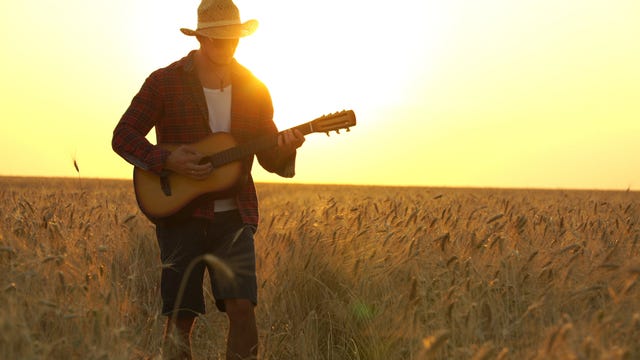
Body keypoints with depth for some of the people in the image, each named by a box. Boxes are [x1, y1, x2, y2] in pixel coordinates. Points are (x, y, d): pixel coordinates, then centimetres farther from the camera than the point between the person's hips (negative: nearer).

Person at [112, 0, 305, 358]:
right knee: (181, 316, 0)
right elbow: (122, 136, -2)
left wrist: (286, 148, -13)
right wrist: (168, 160, -17)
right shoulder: (165, 82, -2)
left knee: (242, 306, -11)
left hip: (234, 217, 2)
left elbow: (270, 158, 11)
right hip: (180, 213, -2)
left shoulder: (254, 90, 7)